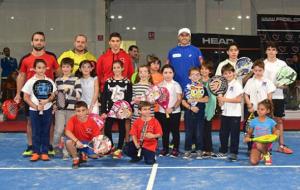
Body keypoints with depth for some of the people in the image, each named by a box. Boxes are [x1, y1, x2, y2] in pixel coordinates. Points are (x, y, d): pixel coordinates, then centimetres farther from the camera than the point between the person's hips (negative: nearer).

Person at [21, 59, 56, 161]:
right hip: (34, 110, -1)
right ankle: (36, 152, 11)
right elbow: (26, 97, -2)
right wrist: (36, 106, -12)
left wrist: (47, 100, -18)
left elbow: (53, 95, 2)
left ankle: (44, 152, 13)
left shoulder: (49, 81, 2)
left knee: (46, 132, 5)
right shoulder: (30, 81, -2)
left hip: (47, 109, 1)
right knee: (36, 132, 3)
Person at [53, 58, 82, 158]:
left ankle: (66, 152, 15)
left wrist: (69, 90, -19)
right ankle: (56, 145, 17)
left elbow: (79, 94, -9)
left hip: (71, 109, -1)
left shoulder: (76, 80, 1)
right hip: (60, 109, 2)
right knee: (59, 130, -8)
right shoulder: (57, 80, 12)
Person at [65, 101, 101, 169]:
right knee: (68, 141, -35)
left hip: (88, 143, 1)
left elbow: (97, 136, -10)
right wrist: (77, 141, -41)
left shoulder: (92, 121, -13)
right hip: (76, 142, -1)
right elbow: (67, 132, -29)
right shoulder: (73, 119, -16)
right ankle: (76, 158, -6)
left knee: (96, 155, -22)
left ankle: (83, 155, 14)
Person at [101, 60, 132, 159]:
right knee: (107, 129, -2)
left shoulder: (127, 82, -1)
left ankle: (119, 149, 16)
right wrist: (103, 111, -5)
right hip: (110, 109, 1)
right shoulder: (108, 81, 3)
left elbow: (129, 98, -1)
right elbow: (104, 97, 1)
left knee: (121, 129, 6)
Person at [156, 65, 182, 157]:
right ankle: (165, 149, 20)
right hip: (162, 111, 2)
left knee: (175, 131, 5)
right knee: (164, 131, 9)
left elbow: (179, 99, -8)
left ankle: (175, 149, 15)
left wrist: (173, 108, -21)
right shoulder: (159, 85, 5)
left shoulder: (176, 85, -3)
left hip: (175, 112, -2)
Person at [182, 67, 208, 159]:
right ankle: (188, 150, 14)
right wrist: (191, 107, -15)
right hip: (189, 113, 1)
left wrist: (194, 100, -12)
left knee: (199, 133, 3)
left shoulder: (202, 87, 3)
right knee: (188, 133, 6)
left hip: (200, 113, 0)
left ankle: (199, 150, 14)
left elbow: (206, 99, -8)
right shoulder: (187, 87, 3)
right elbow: (183, 101, 0)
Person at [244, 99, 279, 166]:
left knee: (259, 145, -39)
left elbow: (274, 132, 11)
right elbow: (249, 133, 8)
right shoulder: (254, 121, 0)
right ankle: (260, 155, 17)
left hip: (267, 143, -1)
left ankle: (267, 155, -4)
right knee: (253, 162, -20)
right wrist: (246, 138, -13)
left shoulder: (270, 121, -2)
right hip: (256, 142, 1)